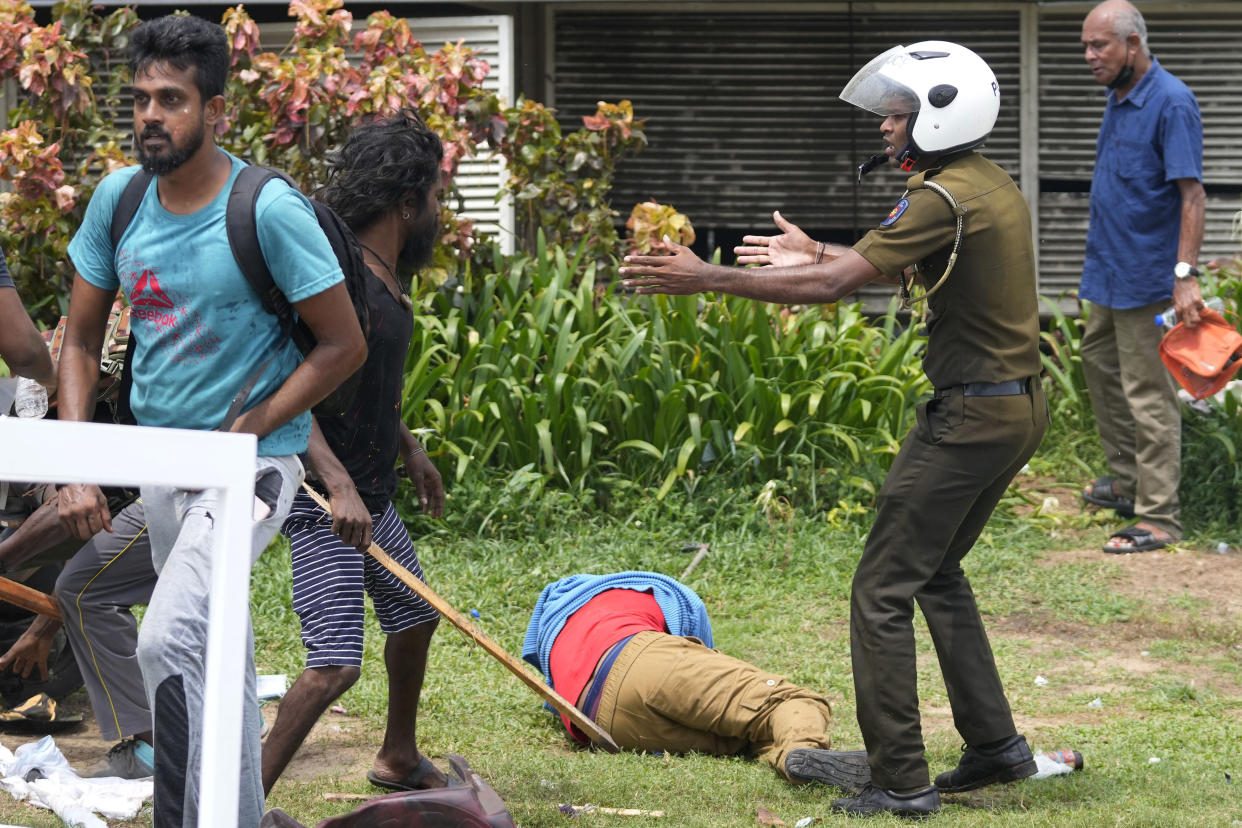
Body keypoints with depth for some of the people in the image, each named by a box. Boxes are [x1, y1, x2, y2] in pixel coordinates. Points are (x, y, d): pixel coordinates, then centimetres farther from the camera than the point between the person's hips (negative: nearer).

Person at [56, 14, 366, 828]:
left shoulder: (269, 211, -17)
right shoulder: (118, 200, -1)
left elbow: (344, 345, -12)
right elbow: (81, 343, 8)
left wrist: (243, 435, -14)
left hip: (251, 464, -6)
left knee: (169, 642, -24)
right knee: (217, 664, 19)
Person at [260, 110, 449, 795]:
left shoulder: (388, 276, 10)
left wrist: (409, 451, 30)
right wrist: (338, 486, -36)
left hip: (370, 496, 11)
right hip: (325, 502, -11)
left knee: (414, 613, 26)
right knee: (334, 665, -17)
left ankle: (398, 758, 47)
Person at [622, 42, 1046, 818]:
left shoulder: (946, 200, -18)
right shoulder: (997, 187, 11)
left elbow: (834, 285, -22)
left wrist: (708, 279, -18)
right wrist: (819, 254, 27)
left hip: (971, 416, -10)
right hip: (1021, 405, 10)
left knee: (883, 593, -3)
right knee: (938, 573, 25)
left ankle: (901, 781, -3)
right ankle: (996, 744, 26)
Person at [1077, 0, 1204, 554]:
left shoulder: (1170, 103, -18)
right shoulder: (1117, 98, 10)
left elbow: (1192, 193, -22)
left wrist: (1186, 274, -27)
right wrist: (1102, 253, 18)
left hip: (1146, 279, -10)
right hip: (1107, 272, 10)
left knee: (1147, 393, -6)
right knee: (1099, 363, 20)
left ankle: (1160, 517, -2)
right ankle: (1127, 479, 35)